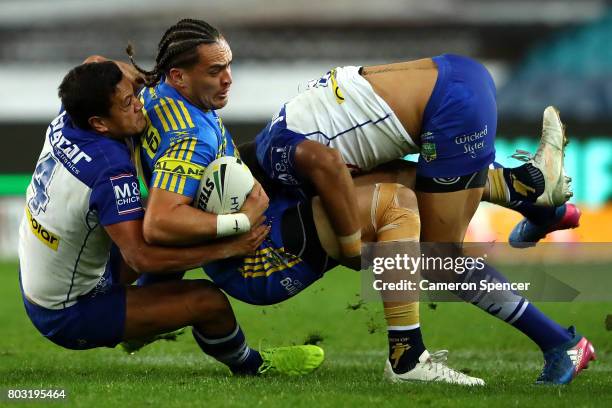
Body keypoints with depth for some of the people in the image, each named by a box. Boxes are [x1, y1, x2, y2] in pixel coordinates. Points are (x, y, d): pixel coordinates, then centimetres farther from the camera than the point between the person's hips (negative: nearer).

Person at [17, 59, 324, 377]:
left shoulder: (63, 125, -10)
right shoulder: (112, 174, -33)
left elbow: (94, 65, 11)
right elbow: (141, 258, -35)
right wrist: (227, 248, -29)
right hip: (71, 317, -9)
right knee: (209, 300, -9)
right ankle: (250, 366, 21)